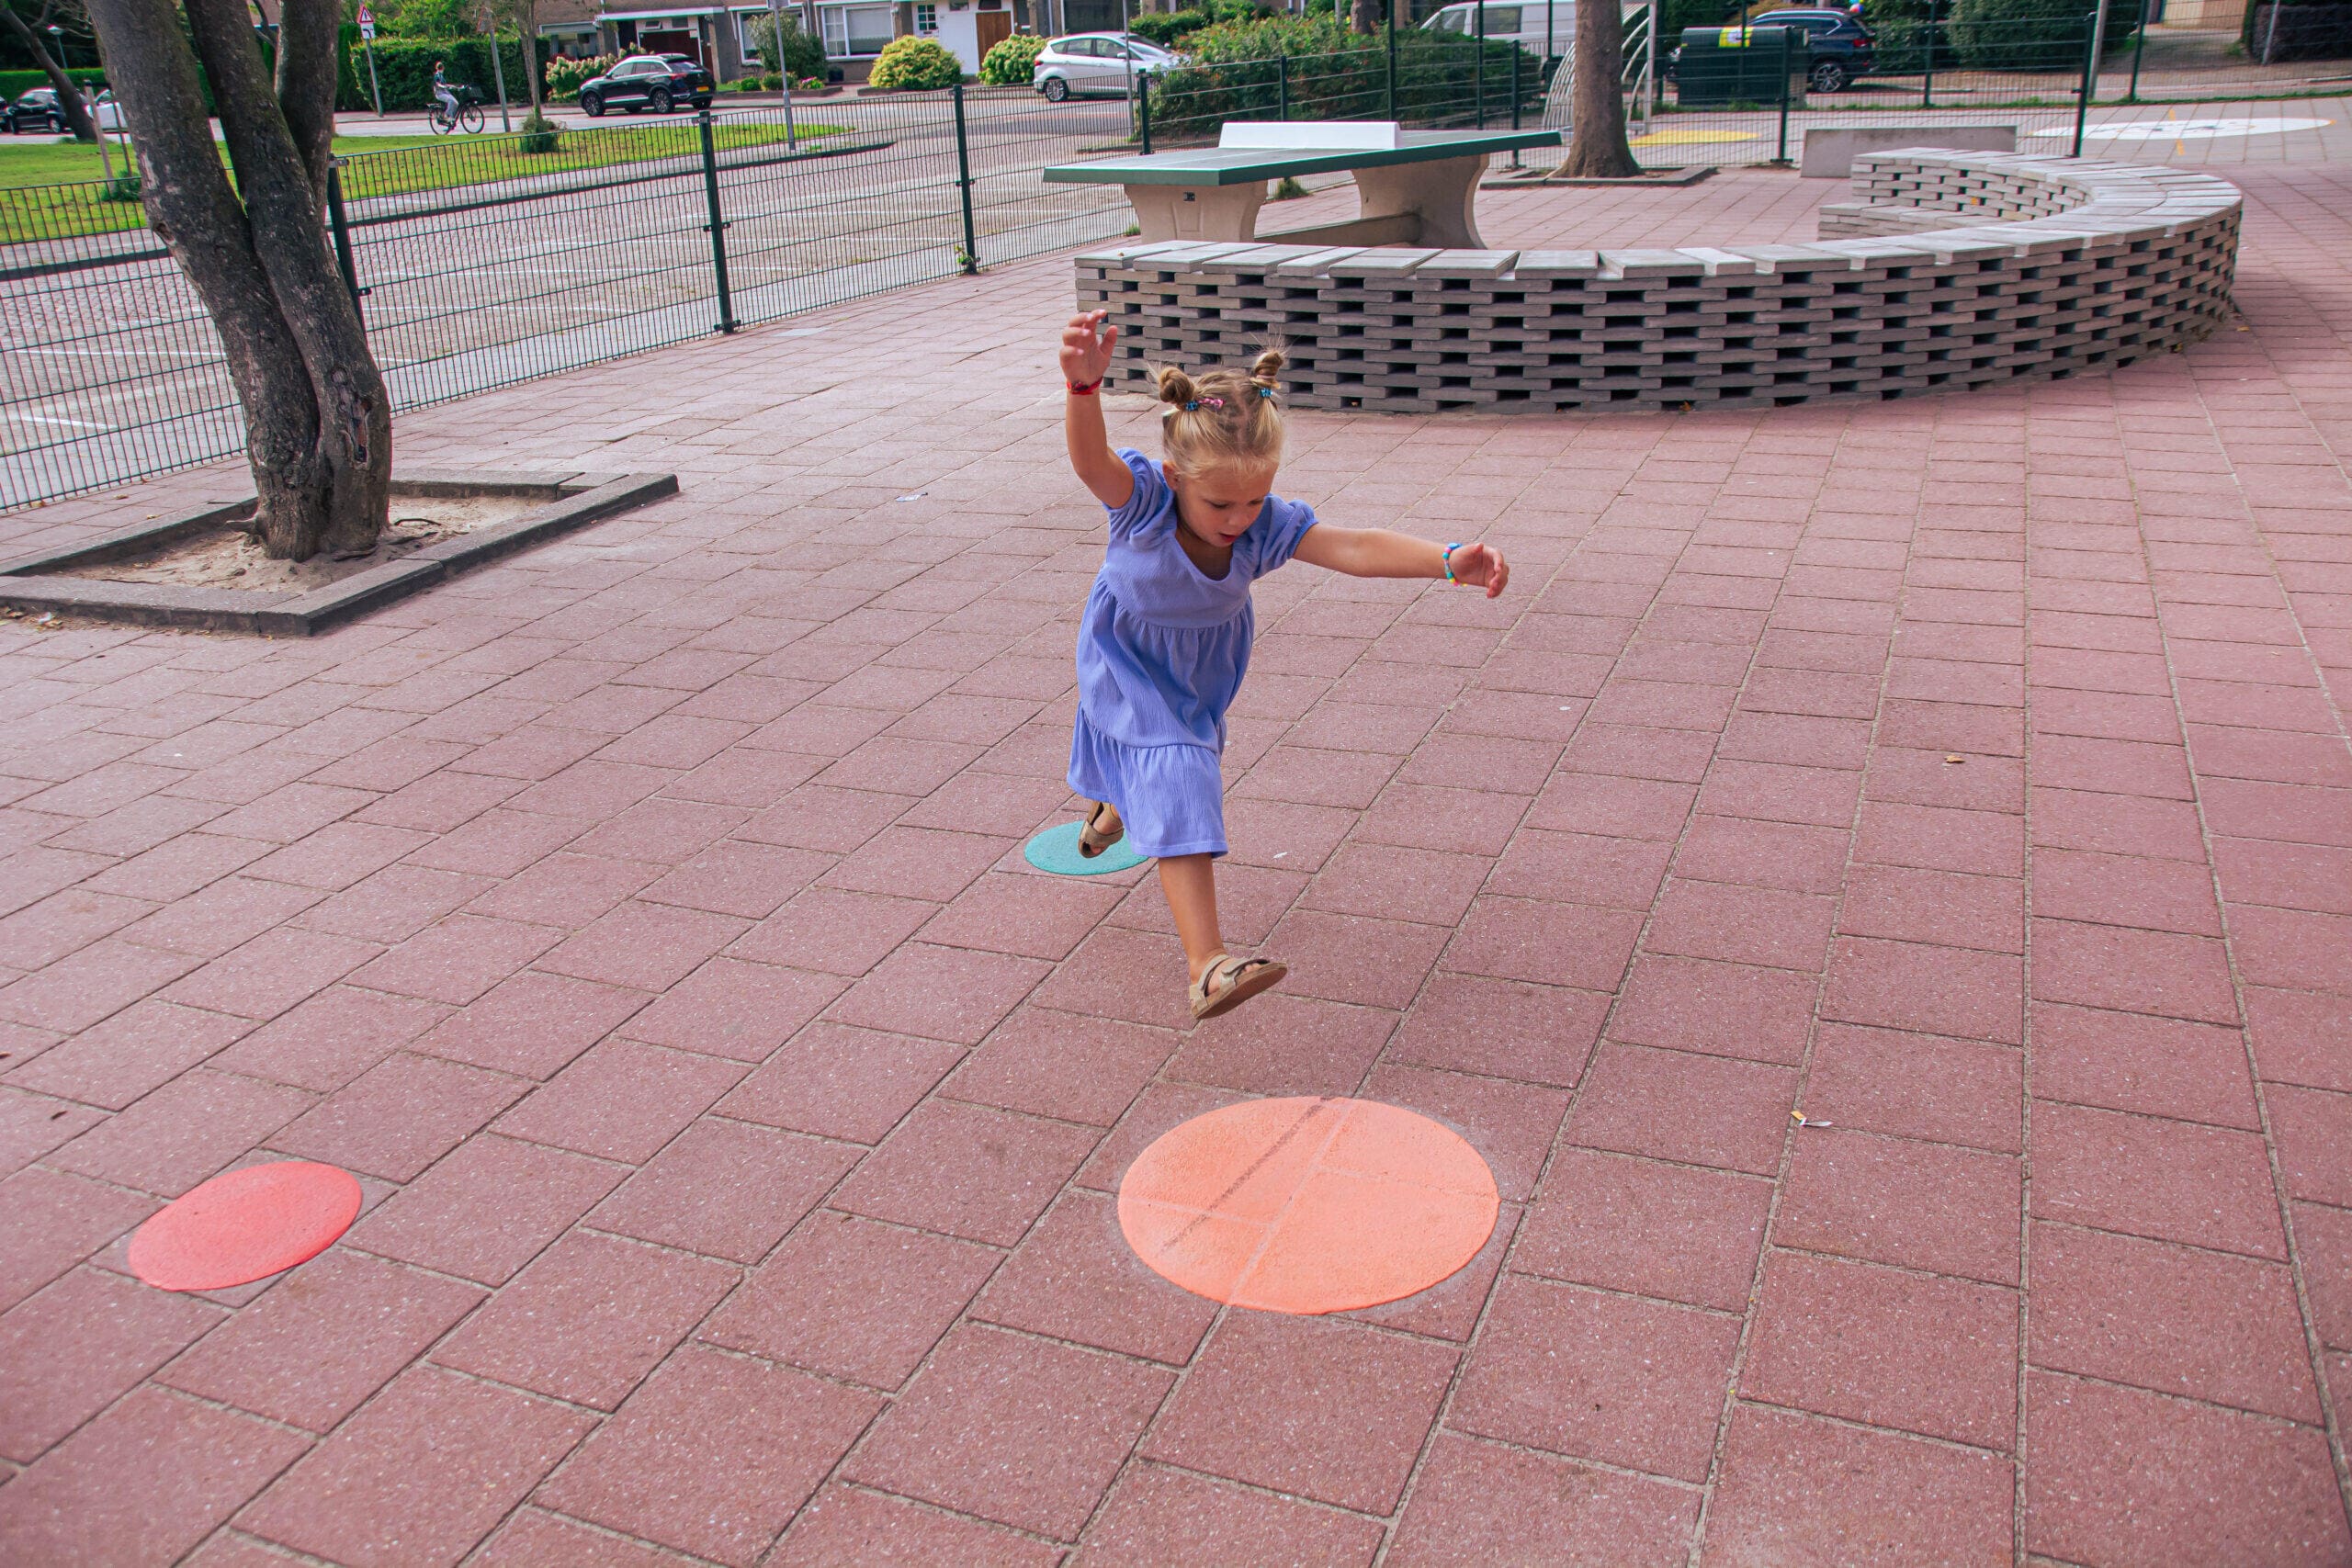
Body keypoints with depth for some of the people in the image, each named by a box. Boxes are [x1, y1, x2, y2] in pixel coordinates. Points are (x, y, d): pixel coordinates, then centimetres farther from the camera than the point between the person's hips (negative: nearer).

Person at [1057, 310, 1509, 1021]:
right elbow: (1091, 458, -59)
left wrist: (1450, 560, -59)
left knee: (1180, 759, 30)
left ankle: (1110, 810, 69)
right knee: (1177, 781, -21)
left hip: (1206, 663, 5)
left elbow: (1352, 547, -44)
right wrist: (1085, 384, -81)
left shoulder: (1267, 524, -31)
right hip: (1129, 659, -5)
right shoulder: (1145, 499, -38)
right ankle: (1206, 966, -29)